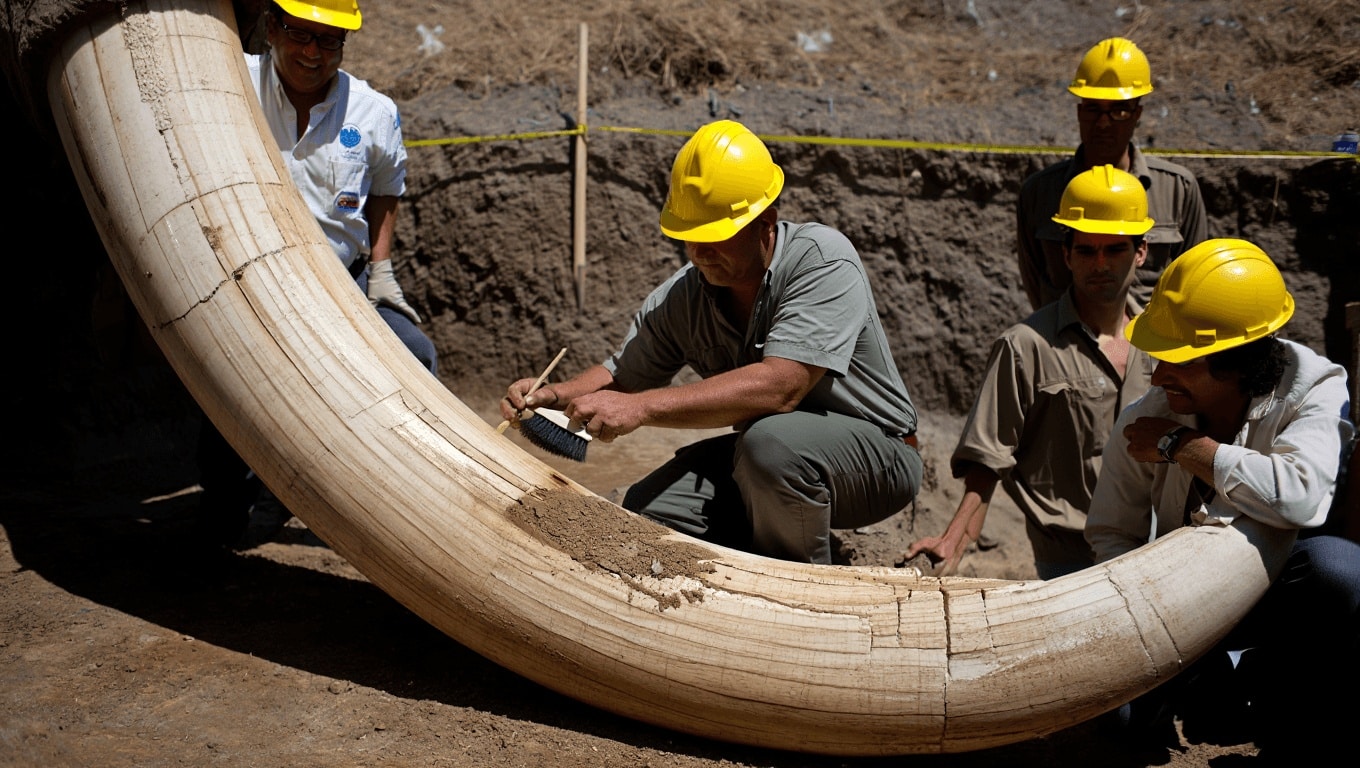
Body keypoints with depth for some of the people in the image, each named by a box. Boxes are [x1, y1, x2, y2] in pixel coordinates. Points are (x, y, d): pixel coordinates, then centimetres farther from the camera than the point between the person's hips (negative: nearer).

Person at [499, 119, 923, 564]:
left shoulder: (822, 259, -25)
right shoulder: (680, 298, -9)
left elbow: (778, 387, -37)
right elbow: (622, 375, 6)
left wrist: (642, 407, -39)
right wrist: (556, 396, -17)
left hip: (878, 457, -5)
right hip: (759, 462, 5)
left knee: (771, 441, -36)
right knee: (646, 512, -14)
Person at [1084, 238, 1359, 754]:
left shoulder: (1314, 390, -20)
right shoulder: (1142, 422, -11)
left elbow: (1300, 497, -40)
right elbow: (1109, 533, 0)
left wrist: (1179, 444, -29)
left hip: (1286, 594, -2)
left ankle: (1297, 731, -8)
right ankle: (1216, 689, 16)